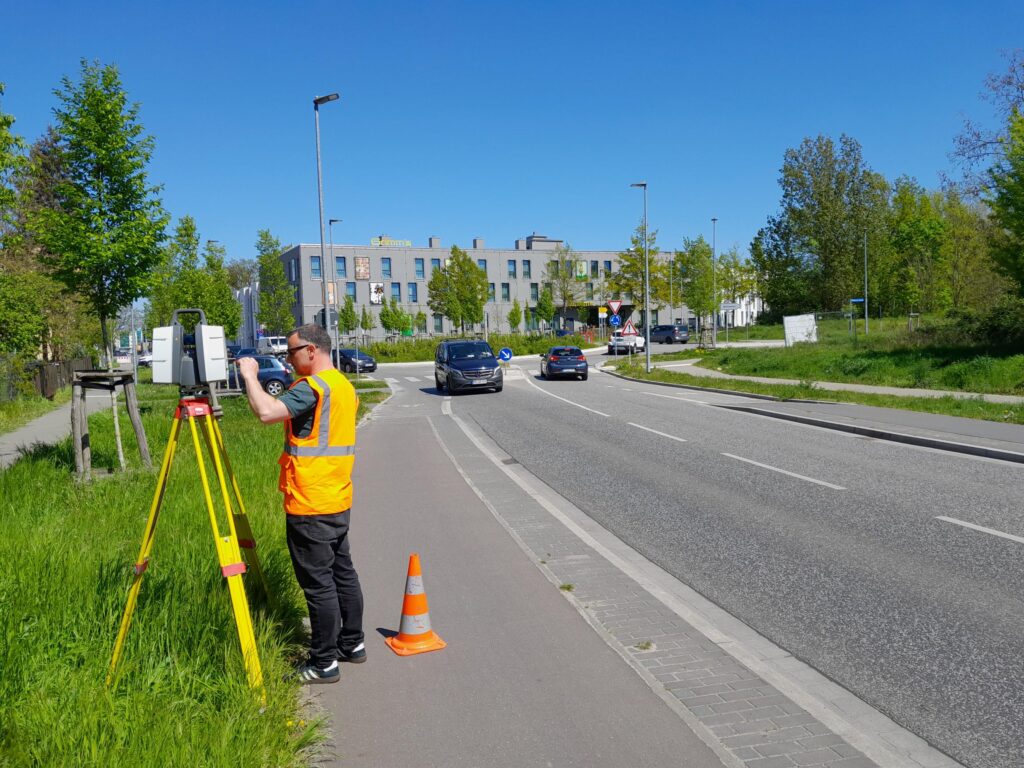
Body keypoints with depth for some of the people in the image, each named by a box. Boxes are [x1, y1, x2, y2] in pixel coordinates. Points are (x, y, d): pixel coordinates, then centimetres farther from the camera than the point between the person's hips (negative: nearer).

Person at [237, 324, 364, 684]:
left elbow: (267, 412, -29)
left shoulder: (312, 387, -17)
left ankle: (324, 664, 7)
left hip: (310, 508, -10)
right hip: (340, 502, 10)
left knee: (318, 584, -2)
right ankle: (353, 643, 29)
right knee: (342, 572, 18)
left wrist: (249, 375, -18)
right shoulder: (345, 386, 13)